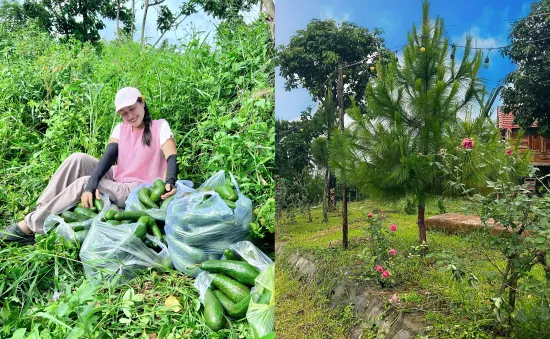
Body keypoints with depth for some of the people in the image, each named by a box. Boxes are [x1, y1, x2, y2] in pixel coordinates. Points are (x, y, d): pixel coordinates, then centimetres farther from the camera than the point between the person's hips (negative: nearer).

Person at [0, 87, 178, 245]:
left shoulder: (160, 126, -8)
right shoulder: (121, 128, 7)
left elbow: (171, 158, -24)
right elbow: (109, 156, -10)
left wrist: (170, 182, -45)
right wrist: (92, 185, -27)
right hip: (116, 180, 6)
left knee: (82, 183, -23)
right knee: (78, 159, -13)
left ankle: (31, 225, -13)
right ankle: (41, 209, -13)